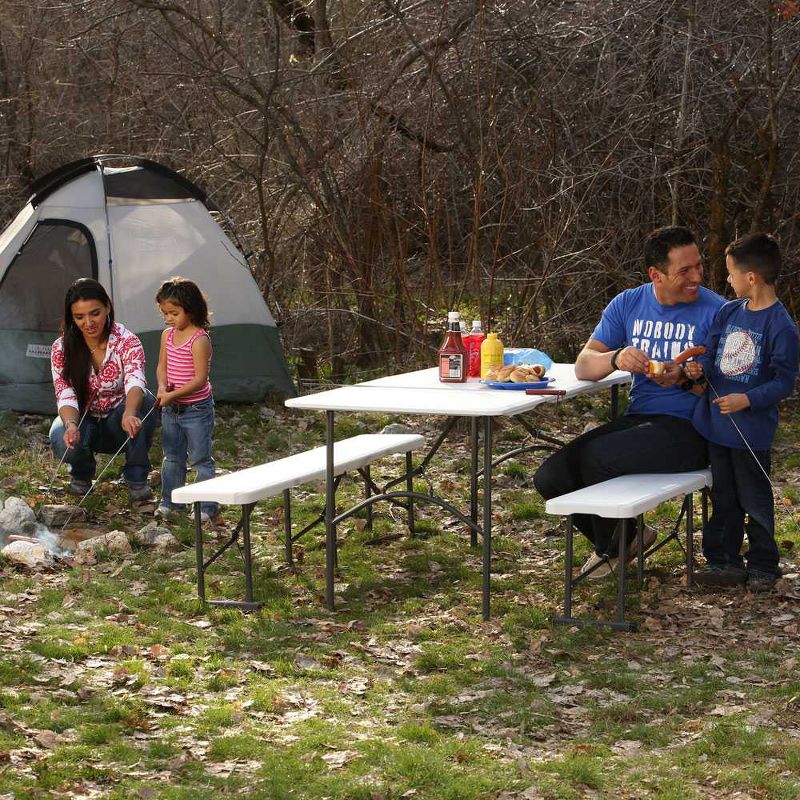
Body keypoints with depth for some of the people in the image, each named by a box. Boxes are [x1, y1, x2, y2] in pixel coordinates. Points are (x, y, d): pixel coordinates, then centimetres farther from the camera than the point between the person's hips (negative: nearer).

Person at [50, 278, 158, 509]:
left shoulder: (126, 341, -20)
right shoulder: (61, 349, -13)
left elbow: (135, 382, -40)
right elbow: (66, 396, -22)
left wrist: (129, 414, -63)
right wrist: (71, 425, -47)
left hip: (120, 425, -1)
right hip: (84, 420, 1)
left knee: (145, 402, -35)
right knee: (62, 441, -34)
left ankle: (137, 481, -22)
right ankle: (82, 474, 3)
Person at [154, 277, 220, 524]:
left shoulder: (200, 340, -19)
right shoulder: (167, 335, 4)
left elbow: (200, 379, -22)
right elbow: (162, 367, 10)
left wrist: (173, 395, -26)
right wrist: (163, 387, -10)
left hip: (196, 409, -7)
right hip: (171, 409, 7)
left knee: (201, 459, 1)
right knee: (172, 457, 16)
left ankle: (208, 507, 9)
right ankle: (169, 501, 27)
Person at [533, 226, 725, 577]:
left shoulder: (714, 311, -6)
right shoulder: (628, 304, 7)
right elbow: (583, 365, 2)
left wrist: (686, 379, -27)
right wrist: (616, 359, -20)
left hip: (686, 427, -6)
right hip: (637, 417, 6)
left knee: (597, 457, -29)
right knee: (550, 479, -11)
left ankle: (611, 548, 2)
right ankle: (626, 538, 15)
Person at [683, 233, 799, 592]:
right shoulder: (728, 312, 3)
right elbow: (711, 354, 10)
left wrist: (747, 399, -25)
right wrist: (699, 369, -12)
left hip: (751, 428, -6)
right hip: (716, 422, 6)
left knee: (754, 499, 7)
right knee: (724, 497, 15)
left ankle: (763, 565, 21)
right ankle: (725, 560, 25)